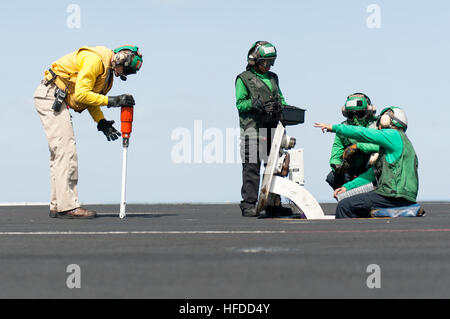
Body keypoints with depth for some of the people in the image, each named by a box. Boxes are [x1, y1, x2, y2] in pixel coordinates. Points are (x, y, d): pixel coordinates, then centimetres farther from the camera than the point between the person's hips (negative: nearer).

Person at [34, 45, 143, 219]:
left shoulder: (108, 72, 14)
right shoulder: (95, 59, -18)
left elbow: (90, 97, 18)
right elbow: (81, 94, -22)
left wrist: (102, 123, 4)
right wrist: (112, 101, -20)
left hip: (58, 100, 11)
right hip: (50, 95, -11)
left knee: (60, 153, 10)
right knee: (66, 150, -15)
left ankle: (57, 206, 13)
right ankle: (68, 206, -17)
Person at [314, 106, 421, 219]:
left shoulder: (394, 135, -3)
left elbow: (362, 133, -8)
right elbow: (373, 173, 27)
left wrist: (334, 127, 1)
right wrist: (347, 186, 21)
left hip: (396, 196, -10)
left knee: (344, 206, -11)